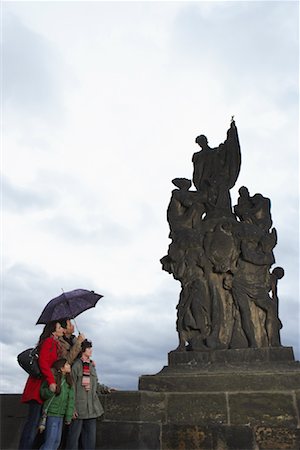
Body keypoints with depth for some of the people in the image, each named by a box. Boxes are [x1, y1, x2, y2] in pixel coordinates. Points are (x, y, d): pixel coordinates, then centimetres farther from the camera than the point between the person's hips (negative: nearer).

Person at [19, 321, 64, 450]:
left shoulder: (55, 344, 20)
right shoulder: (49, 341, -8)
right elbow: (43, 362, -19)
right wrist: (51, 381, -26)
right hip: (41, 384, -9)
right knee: (33, 421, -9)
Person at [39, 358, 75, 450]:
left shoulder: (69, 381, 1)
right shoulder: (53, 378, -15)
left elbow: (70, 399, 2)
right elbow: (43, 394, -10)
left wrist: (68, 416, -1)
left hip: (61, 415, 6)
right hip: (51, 414, -6)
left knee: (56, 441, 13)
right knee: (50, 443, -4)